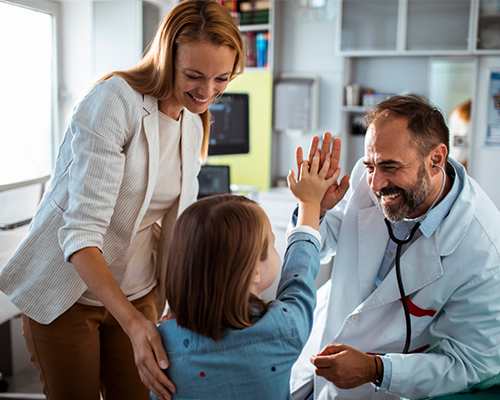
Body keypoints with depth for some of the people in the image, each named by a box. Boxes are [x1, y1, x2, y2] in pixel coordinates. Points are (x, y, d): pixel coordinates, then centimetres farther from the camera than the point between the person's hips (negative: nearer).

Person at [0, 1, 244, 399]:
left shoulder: (194, 123, 1)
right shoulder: (113, 101, -22)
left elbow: (178, 223, 8)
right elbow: (81, 230, -28)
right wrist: (131, 321, -38)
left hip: (137, 293, 6)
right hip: (67, 295, -5)